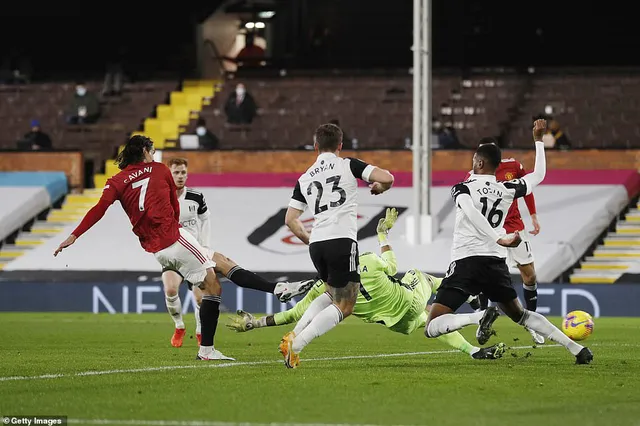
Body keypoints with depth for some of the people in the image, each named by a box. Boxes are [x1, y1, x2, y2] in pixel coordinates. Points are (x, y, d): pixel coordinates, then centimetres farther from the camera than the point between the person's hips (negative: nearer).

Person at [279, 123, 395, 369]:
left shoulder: (305, 178, 17)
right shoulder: (348, 165, 5)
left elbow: (290, 219, 15)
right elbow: (387, 178, -5)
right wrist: (379, 187, 19)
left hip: (316, 245, 6)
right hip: (342, 241, -6)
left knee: (334, 295, 27)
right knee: (344, 307, 1)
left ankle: (293, 336, 10)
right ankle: (295, 345, -14)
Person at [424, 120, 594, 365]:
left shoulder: (462, 188, -1)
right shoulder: (508, 189, 11)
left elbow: (471, 212, -23)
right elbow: (539, 175, 28)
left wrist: (500, 240, -28)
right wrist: (538, 140, 37)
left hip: (466, 262, -5)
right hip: (496, 262, 5)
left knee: (432, 328, -7)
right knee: (520, 315, 26)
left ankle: (481, 317, -32)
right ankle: (577, 348, 14)